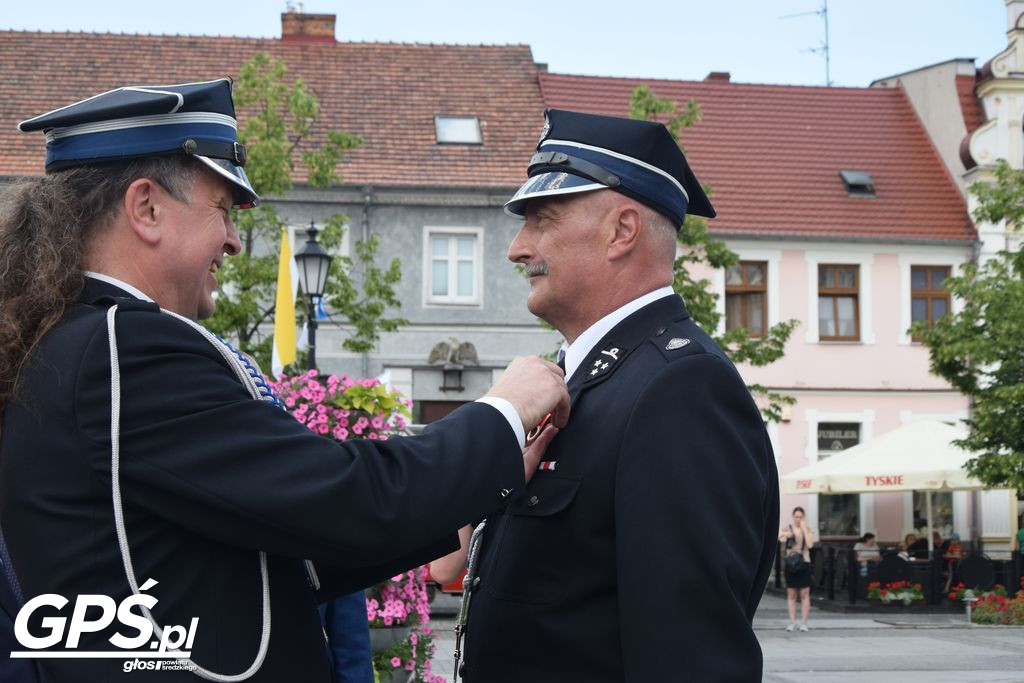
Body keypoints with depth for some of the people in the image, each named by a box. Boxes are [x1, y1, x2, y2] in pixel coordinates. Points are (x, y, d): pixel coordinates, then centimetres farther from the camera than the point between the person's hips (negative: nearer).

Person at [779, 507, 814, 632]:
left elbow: (810, 544, -9)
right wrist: (783, 534, -28)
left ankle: (804, 622, 3)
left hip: (804, 563, 0)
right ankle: (792, 622, 6)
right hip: (790, 564, 0)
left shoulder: (808, 529, 5)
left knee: (805, 594, -1)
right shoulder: (787, 529, 4)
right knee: (791, 594, 3)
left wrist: (804, 529, -8)